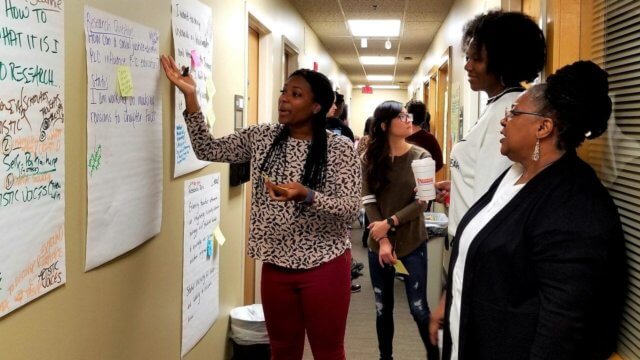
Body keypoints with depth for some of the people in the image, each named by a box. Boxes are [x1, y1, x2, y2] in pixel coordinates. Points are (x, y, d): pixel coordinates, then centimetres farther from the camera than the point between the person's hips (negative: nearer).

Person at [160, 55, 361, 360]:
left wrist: (305, 195, -33)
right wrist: (190, 96, -6)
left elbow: (350, 210, -16)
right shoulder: (262, 137, 3)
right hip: (276, 265, 4)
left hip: (324, 266, -4)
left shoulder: (340, 149, -10)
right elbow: (208, 150, 4)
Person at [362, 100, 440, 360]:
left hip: (412, 243, -2)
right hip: (378, 244, 2)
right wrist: (383, 240, -15)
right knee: (382, 308, 13)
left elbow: (422, 202, -9)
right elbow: (368, 200, -6)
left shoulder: (420, 156, -4)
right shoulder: (370, 158, 0)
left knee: (418, 308, 1)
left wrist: (390, 223, -16)